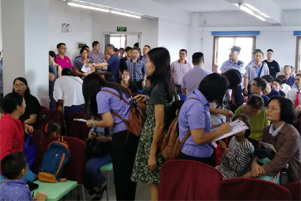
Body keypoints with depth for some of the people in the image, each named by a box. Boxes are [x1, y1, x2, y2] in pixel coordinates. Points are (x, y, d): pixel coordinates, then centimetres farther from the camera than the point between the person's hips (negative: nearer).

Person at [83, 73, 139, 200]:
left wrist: (93, 123, 6)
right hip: (135, 131, 8)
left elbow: (109, 122, -12)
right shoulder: (118, 88, 19)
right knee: (130, 170, 17)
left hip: (122, 135, -8)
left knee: (120, 172, 5)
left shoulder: (101, 95, -5)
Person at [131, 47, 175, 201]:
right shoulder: (167, 84, 4)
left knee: (154, 184, 4)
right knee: (159, 183, 19)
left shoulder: (157, 89, -22)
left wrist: (152, 153, -18)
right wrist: (148, 99, 14)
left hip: (153, 138, -9)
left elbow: (159, 125, -22)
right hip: (158, 137, 9)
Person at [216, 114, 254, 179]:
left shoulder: (248, 147, -18)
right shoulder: (233, 139, 4)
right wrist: (224, 150, -5)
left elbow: (239, 169, -18)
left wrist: (228, 153, -20)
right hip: (224, 167, 7)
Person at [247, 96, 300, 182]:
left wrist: (249, 175, -29)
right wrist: (254, 163, -25)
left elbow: (278, 163, -26)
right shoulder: (267, 130, 1)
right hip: (273, 174, 5)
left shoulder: (292, 135, -20)